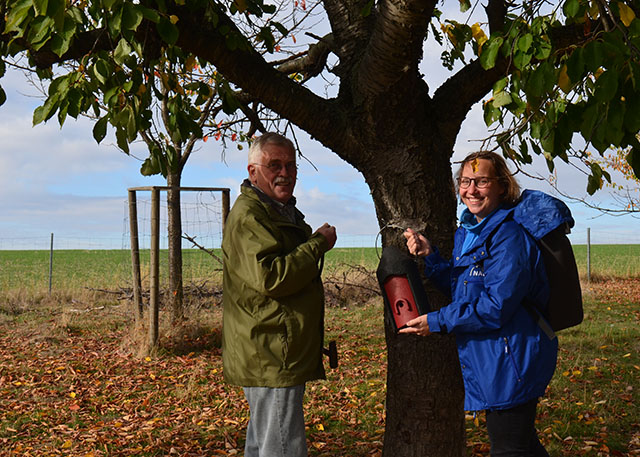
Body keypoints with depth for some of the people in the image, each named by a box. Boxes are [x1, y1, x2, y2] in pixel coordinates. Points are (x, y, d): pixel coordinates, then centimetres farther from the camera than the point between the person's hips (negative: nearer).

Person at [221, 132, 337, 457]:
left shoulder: (282, 211, 20)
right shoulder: (249, 215, -15)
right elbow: (270, 277, -26)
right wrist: (318, 244, -18)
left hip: (275, 356, 11)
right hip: (271, 358, -11)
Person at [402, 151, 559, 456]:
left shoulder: (509, 236, -19)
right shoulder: (467, 233, 11)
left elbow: (497, 306, -24)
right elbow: (459, 288, 14)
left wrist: (438, 322, -17)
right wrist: (429, 256, -1)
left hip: (511, 362, -10)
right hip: (485, 361, 10)